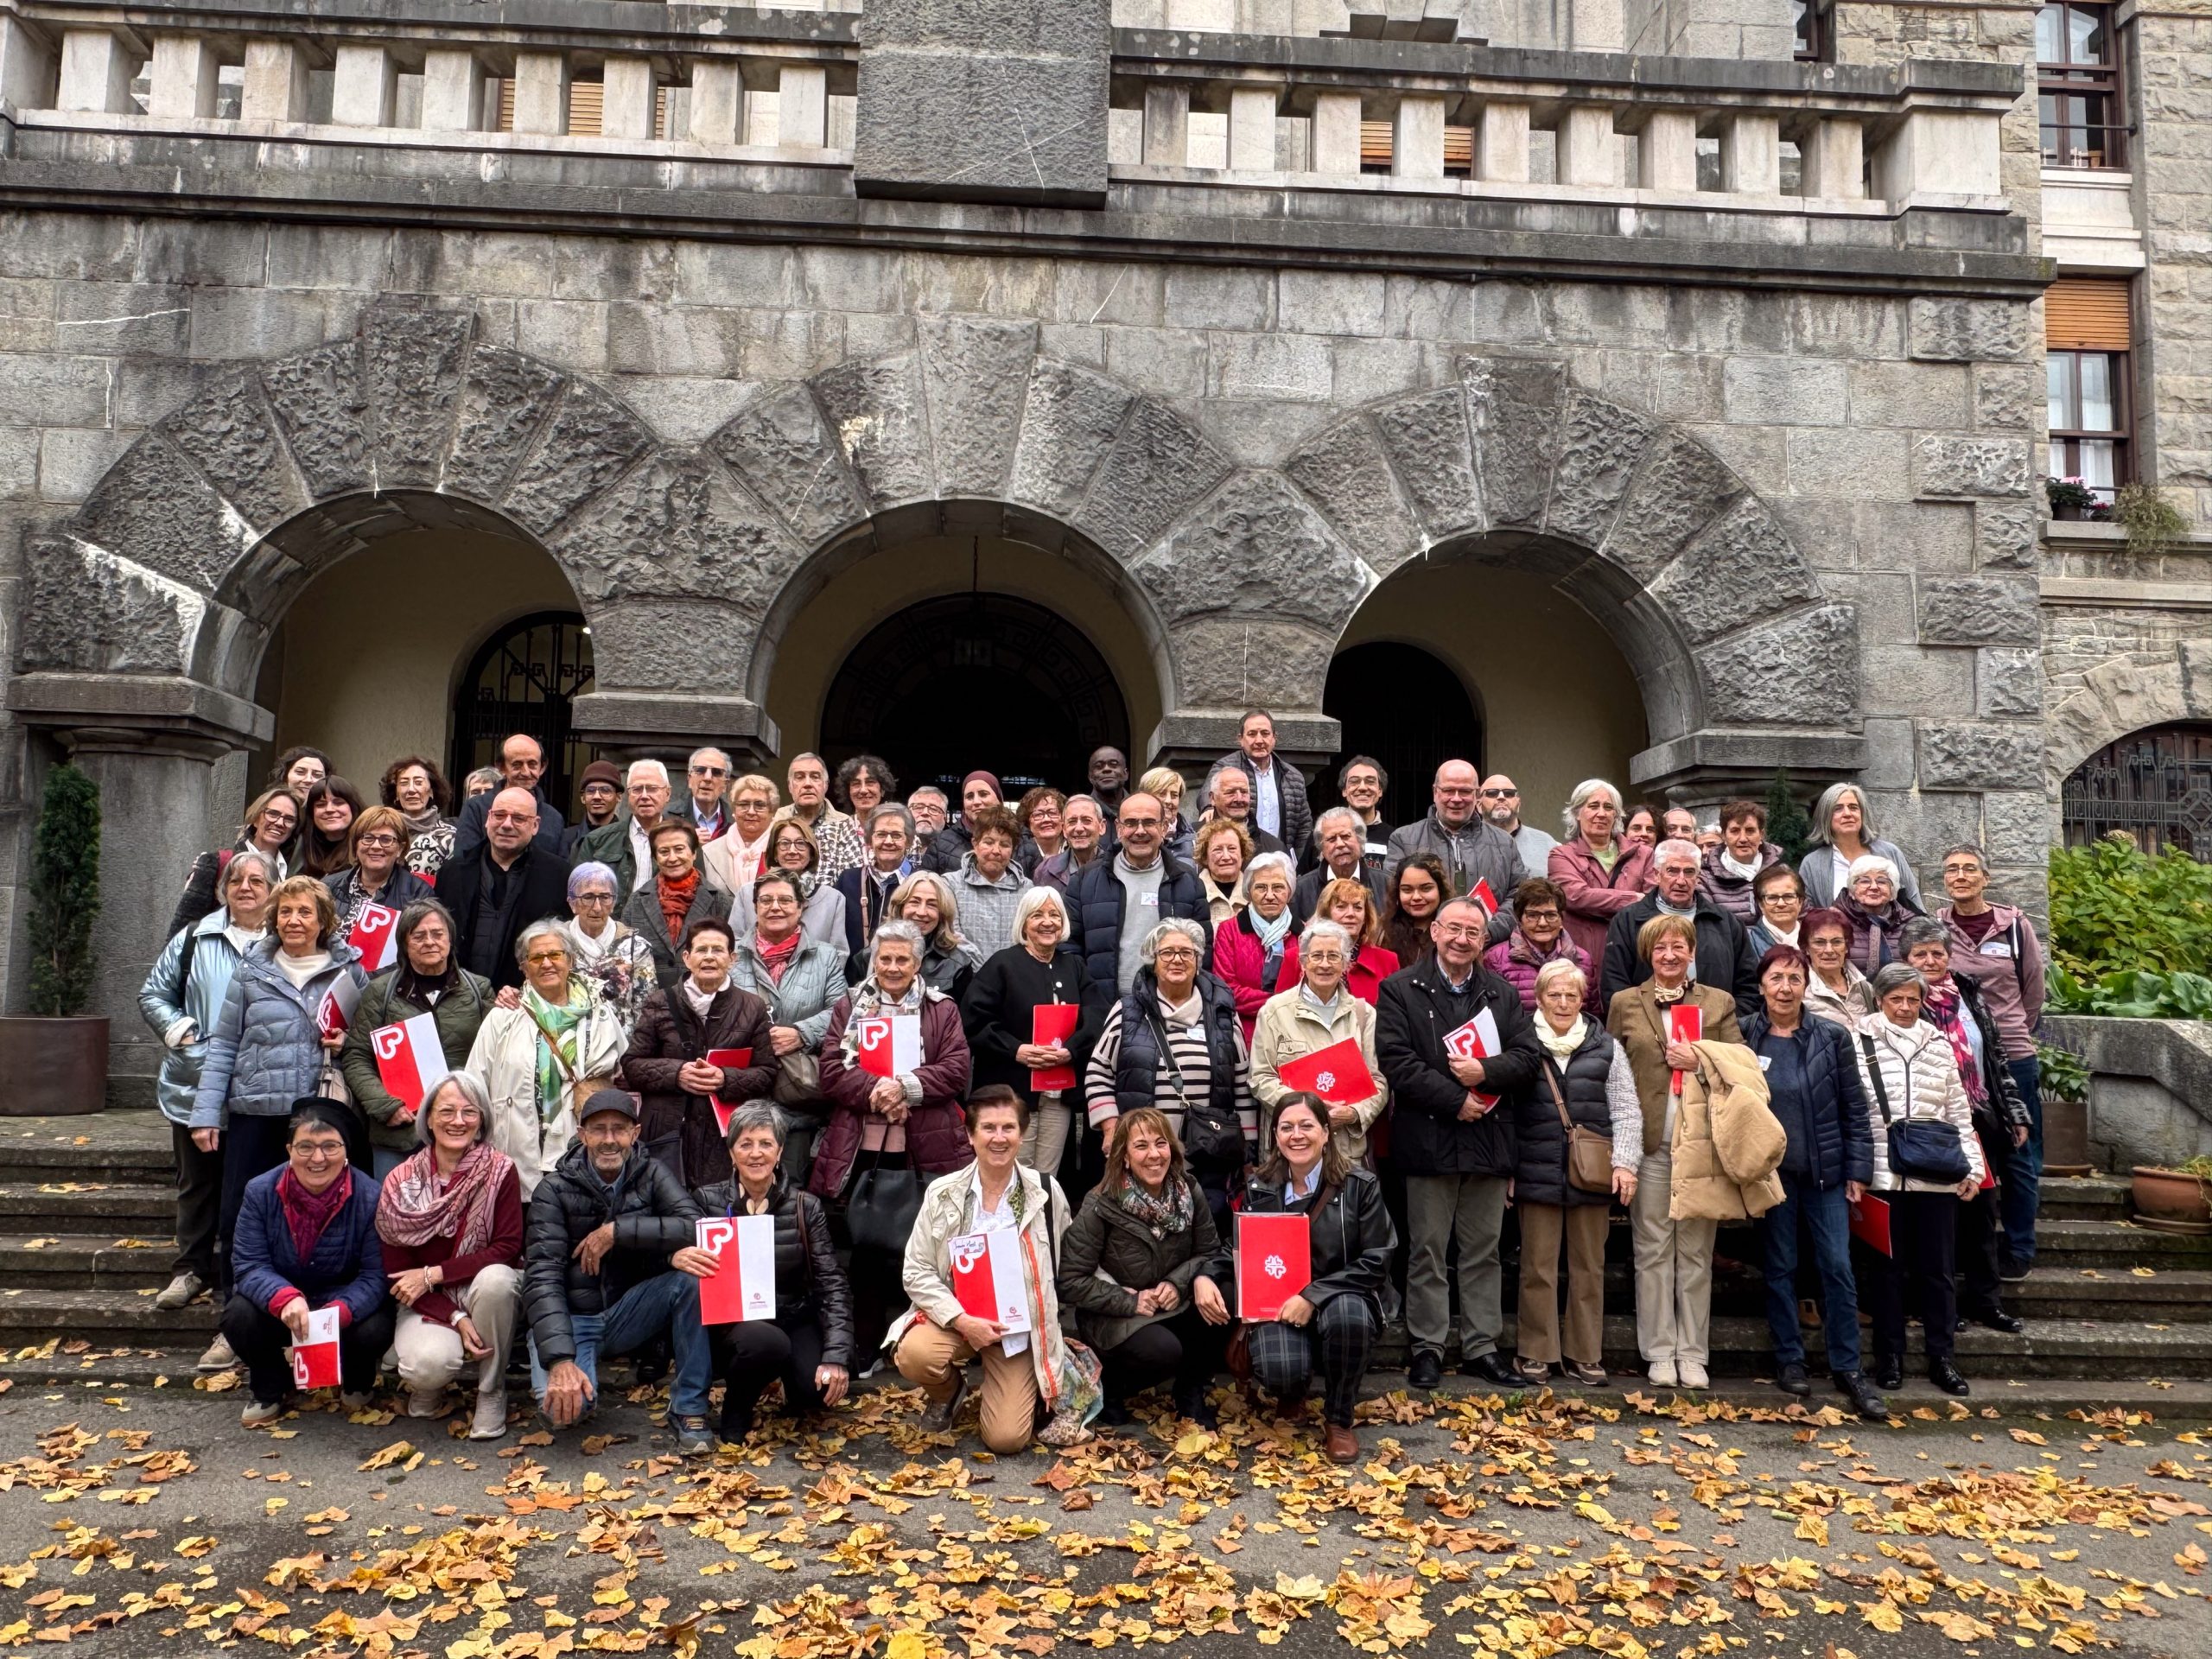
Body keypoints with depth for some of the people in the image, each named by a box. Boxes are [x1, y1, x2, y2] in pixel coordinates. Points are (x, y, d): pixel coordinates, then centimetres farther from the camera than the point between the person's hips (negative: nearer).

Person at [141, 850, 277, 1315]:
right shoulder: (194, 939, 4)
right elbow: (153, 993, 10)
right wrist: (177, 1029, -5)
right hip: (195, 1086, 2)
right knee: (197, 1182, 12)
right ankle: (191, 1269, 24)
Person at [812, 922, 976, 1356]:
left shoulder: (942, 1009, 10)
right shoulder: (848, 1006, 11)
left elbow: (958, 1069, -2)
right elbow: (832, 1071, 0)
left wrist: (906, 1085, -15)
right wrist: (876, 1091, -16)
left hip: (925, 1152, 0)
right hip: (860, 1149, 1)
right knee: (865, 1244, 6)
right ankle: (865, 1344, 19)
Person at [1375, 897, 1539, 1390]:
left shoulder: (1503, 994, 13)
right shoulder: (1400, 990, 0)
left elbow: (1527, 1057, 5)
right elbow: (1396, 1061, -10)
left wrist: (1486, 1072, -13)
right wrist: (1455, 1099, -13)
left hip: (1489, 1140, 3)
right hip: (1428, 1140, -3)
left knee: (1483, 1251, 10)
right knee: (1427, 1250, 4)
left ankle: (1481, 1345, 20)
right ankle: (1427, 1346, 13)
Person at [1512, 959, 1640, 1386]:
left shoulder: (1605, 1047, 7)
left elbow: (1627, 1112, 7)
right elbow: (1502, 1112, 4)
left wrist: (1625, 1162, -3)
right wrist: (1507, 1170, 2)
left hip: (1592, 1176, 2)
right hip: (1537, 1174, -1)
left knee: (1589, 1266, 9)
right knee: (1538, 1267, 3)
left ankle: (1584, 1354, 20)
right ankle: (1536, 1354, 14)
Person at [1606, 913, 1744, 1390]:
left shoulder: (1720, 1003, 10)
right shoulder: (1624, 1004, 8)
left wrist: (1700, 1062, -12)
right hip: (1649, 1141, 0)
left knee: (1696, 1251, 5)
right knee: (1653, 1249, 3)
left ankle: (1692, 1352, 13)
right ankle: (1660, 1351, 11)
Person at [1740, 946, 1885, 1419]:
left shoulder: (1832, 1038, 1)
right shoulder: (1743, 1037, -2)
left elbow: (1853, 1109, 3)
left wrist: (1858, 1170, -1)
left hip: (1825, 1171, 1)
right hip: (1771, 1172, 0)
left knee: (1838, 1267, -1)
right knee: (1780, 1266, 7)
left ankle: (1847, 1368, 10)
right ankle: (1790, 1360, 18)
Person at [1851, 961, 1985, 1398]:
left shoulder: (1938, 1044, 10)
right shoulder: (1860, 1042, -3)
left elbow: (1959, 1110, 13)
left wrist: (1970, 1166, 8)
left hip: (1936, 1177, 3)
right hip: (1882, 1176, -3)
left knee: (1939, 1268, 8)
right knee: (1886, 1267, 5)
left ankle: (1940, 1357, 20)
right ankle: (1890, 1357, 16)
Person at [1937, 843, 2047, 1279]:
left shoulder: (2015, 927, -2)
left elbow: (2033, 993, 7)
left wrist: (2010, 1034, 9)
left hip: (2012, 1057, -1)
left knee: (2019, 1158, 7)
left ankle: (2019, 1251, 18)